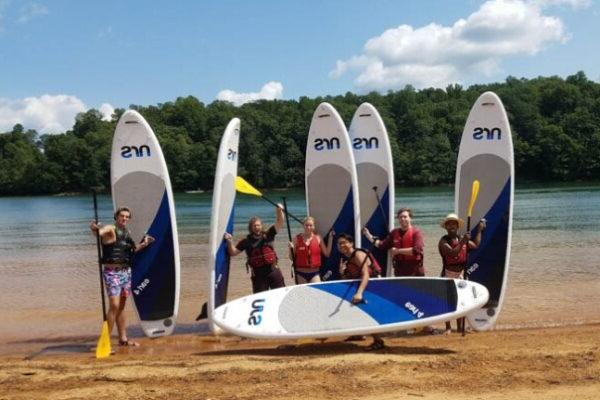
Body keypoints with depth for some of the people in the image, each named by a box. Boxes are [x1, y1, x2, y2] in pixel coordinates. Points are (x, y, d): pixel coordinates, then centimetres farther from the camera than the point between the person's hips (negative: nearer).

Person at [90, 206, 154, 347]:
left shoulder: (127, 233, 13)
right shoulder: (110, 229, -8)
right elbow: (99, 232, -31)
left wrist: (143, 244, 17)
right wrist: (95, 228, -52)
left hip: (126, 271, 7)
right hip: (112, 272, -7)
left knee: (121, 306, 13)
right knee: (114, 305, -14)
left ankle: (123, 338, 20)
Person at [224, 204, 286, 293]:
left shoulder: (268, 235, 5)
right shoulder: (246, 241, 3)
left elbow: (279, 223, 1)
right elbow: (233, 252, 3)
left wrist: (279, 211, -14)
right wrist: (230, 242, -13)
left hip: (273, 270, 1)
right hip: (258, 275, -1)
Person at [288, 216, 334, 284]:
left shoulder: (318, 238, 2)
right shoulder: (297, 238, 0)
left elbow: (327, 253, 2)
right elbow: (292, 258, 3)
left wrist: (330, 238, -2)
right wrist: (291, 248, -17)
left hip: (314, 273, 0)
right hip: (301, 273, 0)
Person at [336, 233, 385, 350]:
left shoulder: (358, 254, -22)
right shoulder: (344, 259, 3)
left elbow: (366, 275, -34)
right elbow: (348, 280, 6)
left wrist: (359, 293, -46)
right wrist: (342, 273, -16)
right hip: (360, 285, 9)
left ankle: (378, 341, -11)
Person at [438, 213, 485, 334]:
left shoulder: (463, 239, 8)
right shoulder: (443, 241, -10)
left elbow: (476, 245, 16)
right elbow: (452, 253, -25)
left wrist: (479, 230, 16)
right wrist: (463, 241, -30)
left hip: (461, 274, 5)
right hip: (448, 275, -5)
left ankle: (460, 327, 19)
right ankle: (448, 328, 8)